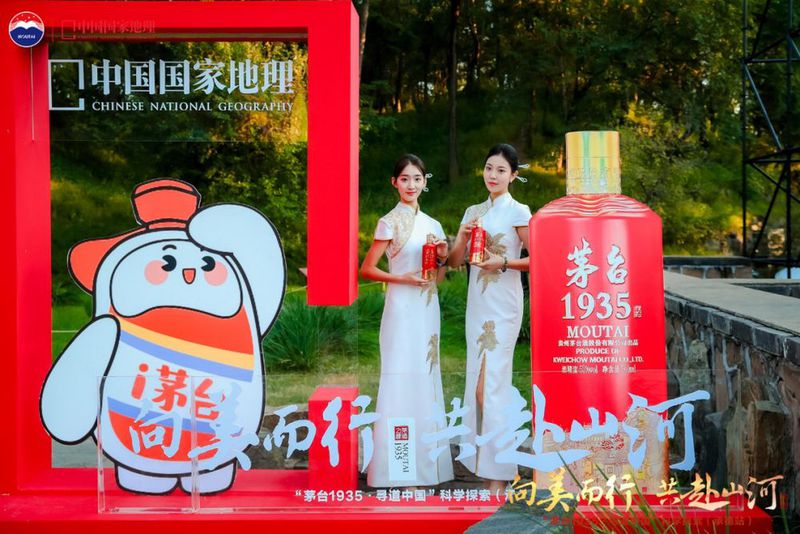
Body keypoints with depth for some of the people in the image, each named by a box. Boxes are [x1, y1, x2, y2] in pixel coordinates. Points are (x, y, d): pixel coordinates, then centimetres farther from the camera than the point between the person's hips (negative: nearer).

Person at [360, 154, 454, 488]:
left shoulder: (432, 225, 13)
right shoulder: (390, 223, -4)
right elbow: (367, 269, -6)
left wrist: (442, 258, -2)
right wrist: (403, 278, -16)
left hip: (428, 309, 6)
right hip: (402, 308, -6)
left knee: (426, 378, 9)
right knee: (401, 379, -6)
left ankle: (424, 461, 17)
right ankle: (399, 468, -1)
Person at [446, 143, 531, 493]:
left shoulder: (518, 212, -3)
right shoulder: (473, 212, 14)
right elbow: (453, 261, 10)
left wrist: (504, 261, -18)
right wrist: (464, 237, -8)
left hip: (503, 304, -6)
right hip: (477, 303, 6)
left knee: (491, 383, -10)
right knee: (478, 383, 7)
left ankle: (497, 477, -5)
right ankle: (484, 462, 17)